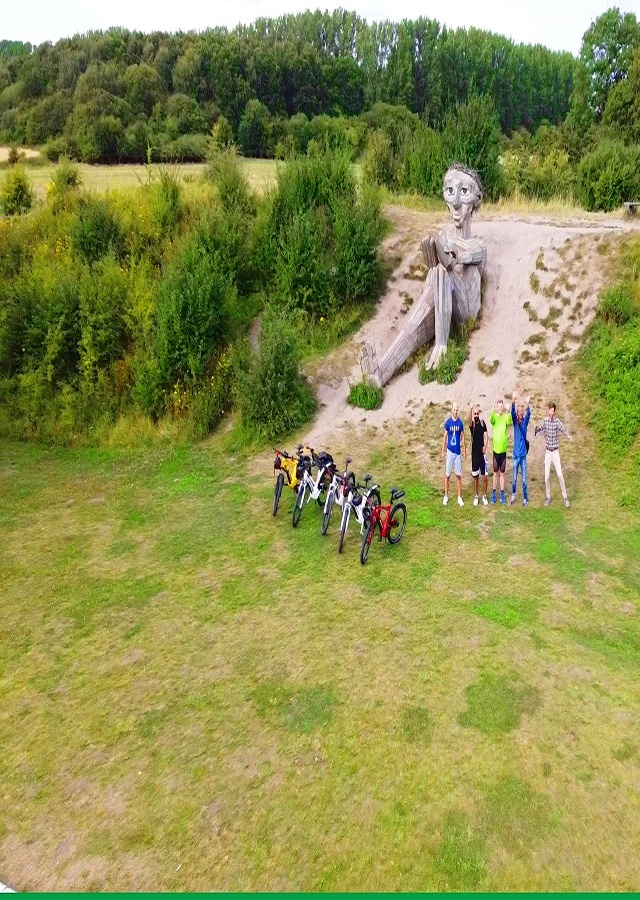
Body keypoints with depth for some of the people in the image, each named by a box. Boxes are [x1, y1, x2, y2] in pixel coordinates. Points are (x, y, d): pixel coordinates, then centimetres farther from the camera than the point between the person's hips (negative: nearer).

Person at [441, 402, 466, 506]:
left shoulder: (460, 422, -1)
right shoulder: (448, 422, -5)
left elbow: (463, 437, 6)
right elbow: (444, 437, 0)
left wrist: (465, 451, 6)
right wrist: (442, 452, -1)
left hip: (458, 452, 1)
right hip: (450, 451, -1)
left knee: (458, 475, 8)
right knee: (447, 475, 5)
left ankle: (459, 497, 16)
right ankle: (446, 496, 16)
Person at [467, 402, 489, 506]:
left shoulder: (483, 422, 1)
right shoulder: (472, 424, -7)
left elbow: (486, 435, -2)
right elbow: (469, 420, -31)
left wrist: (485, 445, -22)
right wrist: (470, 409, -51)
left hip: (482, 452, 1)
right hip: (474, 453, -1)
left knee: (485, 476, 1)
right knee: (475, 477, 8)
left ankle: (484, 496, 16)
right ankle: (475, 496, 21)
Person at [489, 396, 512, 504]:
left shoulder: (506, 417, -4)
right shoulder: (495, 417, -4)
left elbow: (509, 422, -27)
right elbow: (491, 420, -28)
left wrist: (509, 413, -46)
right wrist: (493, 410, -47)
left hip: (503, 450, 1)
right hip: (496, 449, -1)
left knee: (502, 473, 10)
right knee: (495, 472, 9)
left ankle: (502, 494, 19)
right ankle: (494, 493, 18)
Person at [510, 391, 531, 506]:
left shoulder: (525, 421, 0)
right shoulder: (515, 420, 0)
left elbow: (529, 414, -21)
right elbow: (512, 412, -20)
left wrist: (528, 404, -42)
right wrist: (513, 400, -39)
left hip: (523, 454, 0)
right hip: (516, 454, 0)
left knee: (524, 479, 4)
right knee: (514, 478, 8)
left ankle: (525, 498, 14)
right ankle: (513, 494, 28)